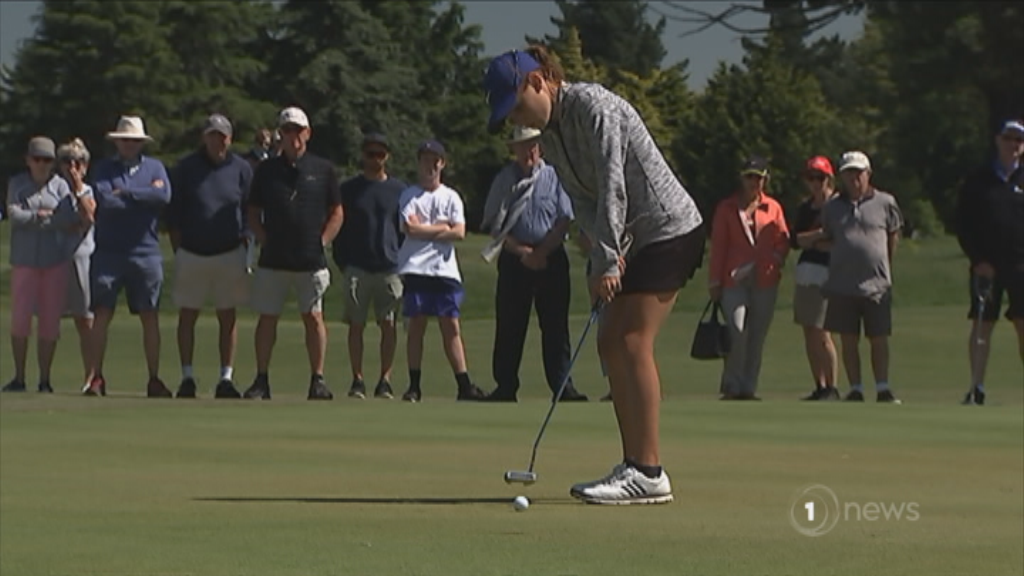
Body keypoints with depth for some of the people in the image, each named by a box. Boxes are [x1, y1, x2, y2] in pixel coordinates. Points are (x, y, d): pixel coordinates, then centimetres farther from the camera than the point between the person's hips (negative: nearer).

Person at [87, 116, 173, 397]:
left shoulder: (154, 167, 10)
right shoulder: (104, 168, 7)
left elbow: (164, 195, -10)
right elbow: (103, 200, -11)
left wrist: (126, 194, -10)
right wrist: (144, 198, -6)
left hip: (145, 252, 1)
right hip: (108, 251, -1)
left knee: (150, 316, 2)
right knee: (102, 313, -3)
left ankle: (154, 379, 7)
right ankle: (97, 378, 2)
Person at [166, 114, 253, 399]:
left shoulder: (241, 169, 4)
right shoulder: (185, 168, 2)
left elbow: (249, 213, 9)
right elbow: (173, 214, 5)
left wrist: (244, 248, 3)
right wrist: (178, 249, -2)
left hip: (229, 254, 0)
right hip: (192, 254, 0)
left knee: (227, 317, 1)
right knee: (187, 315, 1)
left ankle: (226, 378, 3)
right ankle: (187, 377, 6)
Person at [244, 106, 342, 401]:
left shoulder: (323, 169, 6)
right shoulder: (267, 170, 8)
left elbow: (337, 212, 9)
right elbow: (253, 213, 13)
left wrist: (322, 241, -1)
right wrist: (264, 240, 0)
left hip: (311, 261, -1)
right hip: (272, 260, 1)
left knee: (313, 317, -1)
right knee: (267, 318, 2)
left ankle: (318, 379, 4)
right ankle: (262, 379, 7)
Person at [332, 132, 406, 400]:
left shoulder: (399, 190, 10)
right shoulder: (349, 189, 8)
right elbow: (339, 227, 9)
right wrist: (341, 261, 1)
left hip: (390, 267, 0)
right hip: (357, 267, 0)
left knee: (389, 325, -3)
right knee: (356, 324, -1)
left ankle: (385, 381, 3)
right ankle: (357, 380, 3)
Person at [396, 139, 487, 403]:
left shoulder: (451, 197, 13)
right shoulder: (409, 195, 6)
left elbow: (459, 232, -1)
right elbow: (410, 228, -9)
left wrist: (426, 231, -6)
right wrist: (442, 227, -3)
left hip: (445, 269, 2)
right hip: (415, 268, -2)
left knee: (451, 326, -1)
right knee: (416, 324, -4)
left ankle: (464, 384, -4)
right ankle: (414, 385, -1)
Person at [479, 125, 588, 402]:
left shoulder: (554, 176, 3)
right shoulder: (504, 180, 6)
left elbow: (565, 221, 0)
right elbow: (495, 225, 3)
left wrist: (541, 252, -9)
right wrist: (522, 252, -8)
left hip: (551, 257, -1)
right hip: (514, 259, 1)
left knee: (555, 327, -3)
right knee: (509, 327, 0)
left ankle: (562, 386, -3)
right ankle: (506, 387, 5)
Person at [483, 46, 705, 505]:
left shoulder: (594, 108, -19)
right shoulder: (549, 132, 9)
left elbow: (612, 187, -23)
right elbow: (582, 198, 3)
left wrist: (606, 261, -23)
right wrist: (606, 254, -14)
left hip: (670, 230, -10)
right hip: (635, 240, 10)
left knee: (634, 343, -15)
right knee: (611, 344, 5)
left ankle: (649, 473, -18)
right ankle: (634, 465, 7)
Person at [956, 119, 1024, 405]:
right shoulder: (978, 180, 5)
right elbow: (963, 224, 4)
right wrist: (978, 259, -5)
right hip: (986, 263, 0)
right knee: (982, 325, -1)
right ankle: (976, 389, 1)